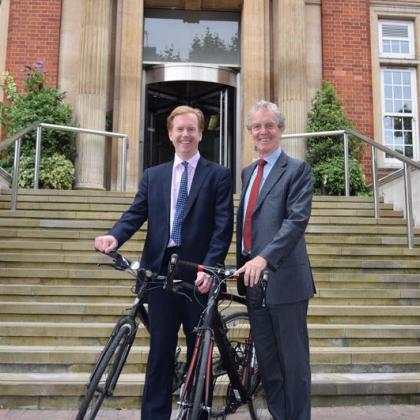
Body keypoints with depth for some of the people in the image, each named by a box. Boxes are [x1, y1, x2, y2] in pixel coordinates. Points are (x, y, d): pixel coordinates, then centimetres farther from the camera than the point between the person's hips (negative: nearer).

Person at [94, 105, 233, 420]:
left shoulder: (218, 175, 4)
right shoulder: (153, 176, 15)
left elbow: (224, 226, -5)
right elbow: (136, 214, 4)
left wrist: (209, 267, -16)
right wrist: (114, 237, -17)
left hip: (198, 274, -2)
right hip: (160, 272, 2)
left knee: (199, 353, 10)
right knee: (160, 353, 7)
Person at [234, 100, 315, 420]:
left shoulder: (297, 169, -5)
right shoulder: (248, 172, 17)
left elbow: (297, 220, -18)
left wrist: (265, 258, -29)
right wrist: (243, 266, 15)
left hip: (283, 278, -7)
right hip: (253, 278, 7)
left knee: (294, 362, 4)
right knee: (267, 362, 15)